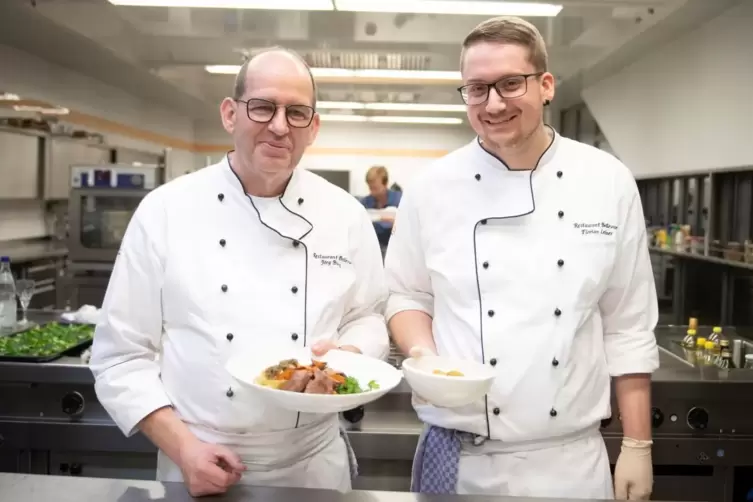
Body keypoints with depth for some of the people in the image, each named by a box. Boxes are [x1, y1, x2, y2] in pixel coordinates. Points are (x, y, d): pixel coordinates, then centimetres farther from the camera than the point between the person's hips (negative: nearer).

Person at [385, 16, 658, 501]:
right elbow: (406, 296, 3)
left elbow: (629, 327, -1)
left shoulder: (608, 181, -4)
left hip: (573, 456, 1)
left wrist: (637, 446, 1)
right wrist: (423, 353, -17)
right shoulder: (431, 187, -6)